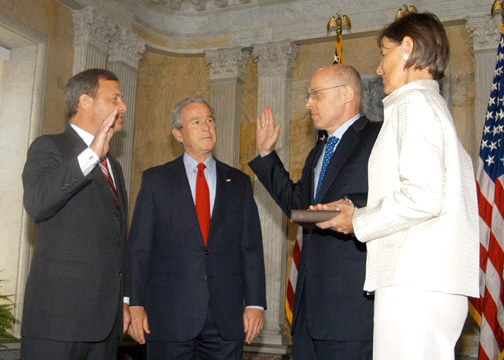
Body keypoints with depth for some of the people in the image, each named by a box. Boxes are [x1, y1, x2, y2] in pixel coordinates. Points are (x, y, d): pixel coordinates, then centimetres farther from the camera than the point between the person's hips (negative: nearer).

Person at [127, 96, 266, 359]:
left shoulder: (239, 182, 11)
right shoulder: (155, 180, 6)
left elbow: (251, 248, 8)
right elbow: (139, 247, 1)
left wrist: (255, 303, 1)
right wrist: (135, 304, -6)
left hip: (227, 318, 2)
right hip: (169, 315, -2)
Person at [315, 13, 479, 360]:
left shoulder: (413, 102, -5)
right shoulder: (436, 106, 24)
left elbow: (423, 196, -18)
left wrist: (359, 221, -4)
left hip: (415, 283, -9)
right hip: (433, 281, 9)